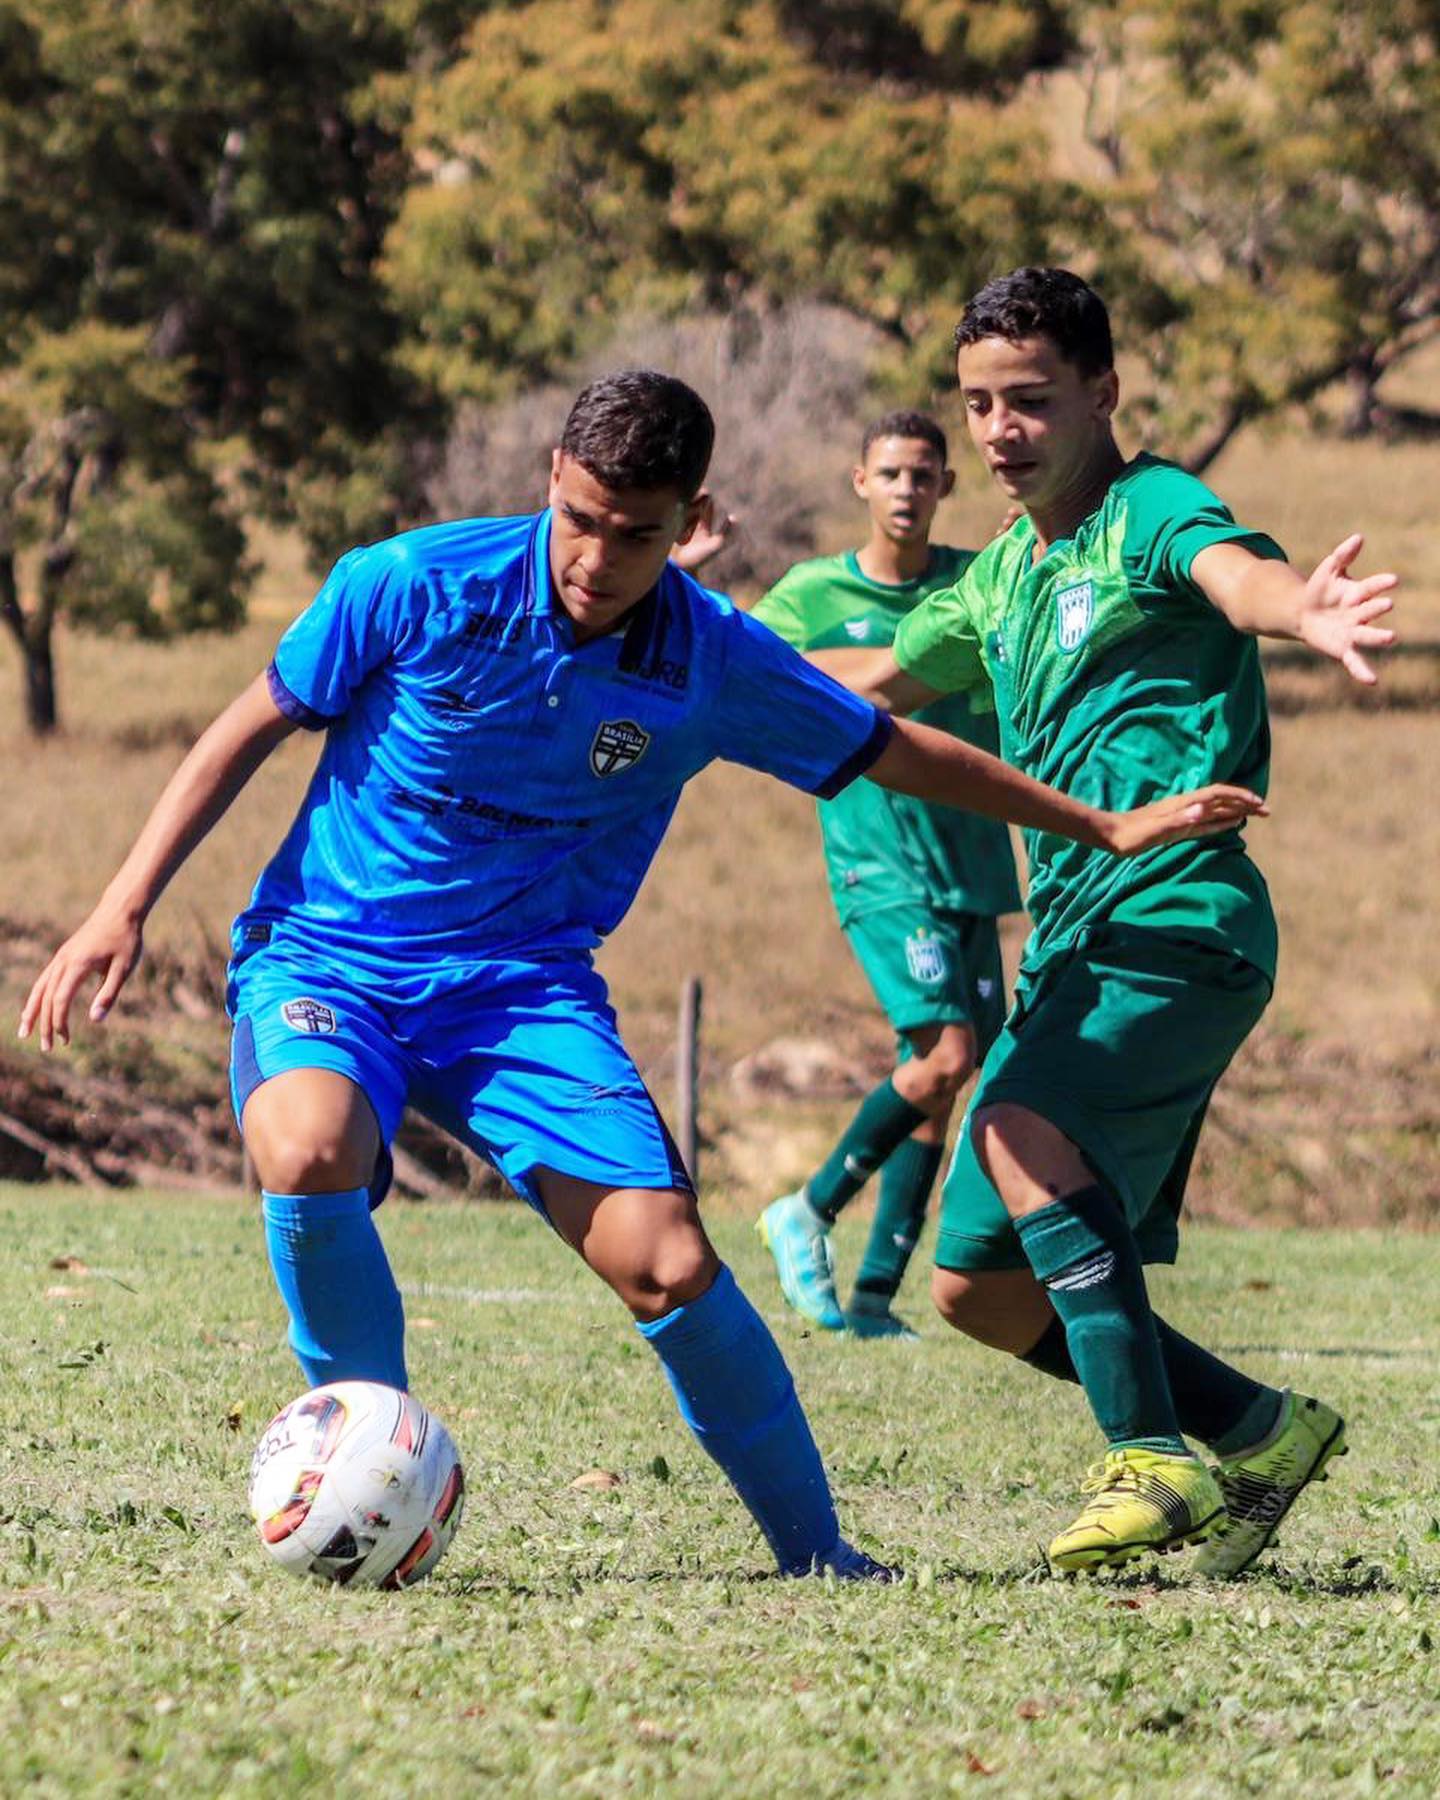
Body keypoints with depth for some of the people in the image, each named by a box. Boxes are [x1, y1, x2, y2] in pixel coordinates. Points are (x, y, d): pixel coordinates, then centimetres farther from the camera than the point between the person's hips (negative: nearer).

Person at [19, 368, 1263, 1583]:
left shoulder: (719, 665, -6)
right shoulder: (415, 588, -14)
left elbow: (900, 756, 11)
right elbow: (251, 730, -1)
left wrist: (1105, 827, 17)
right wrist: (125, 906, -6)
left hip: (524, 984, 2)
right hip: (324, 954, -2)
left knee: (672, 1270, -15)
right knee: (310, 1155, -35)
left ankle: (813, 1551, 8)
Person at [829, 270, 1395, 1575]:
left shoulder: (1152, 512, -7)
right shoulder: (1003, 576, 18)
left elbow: (1237, 573, -31)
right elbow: (874, 682, 36)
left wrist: (1305, 615, -54)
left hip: (1181, 926, -9)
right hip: (1071, 945, 9)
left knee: (1023, 1130, -32)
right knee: (981, 1287, 7)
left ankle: (1157, 1459, -28)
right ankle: (1256, 1433, 21)